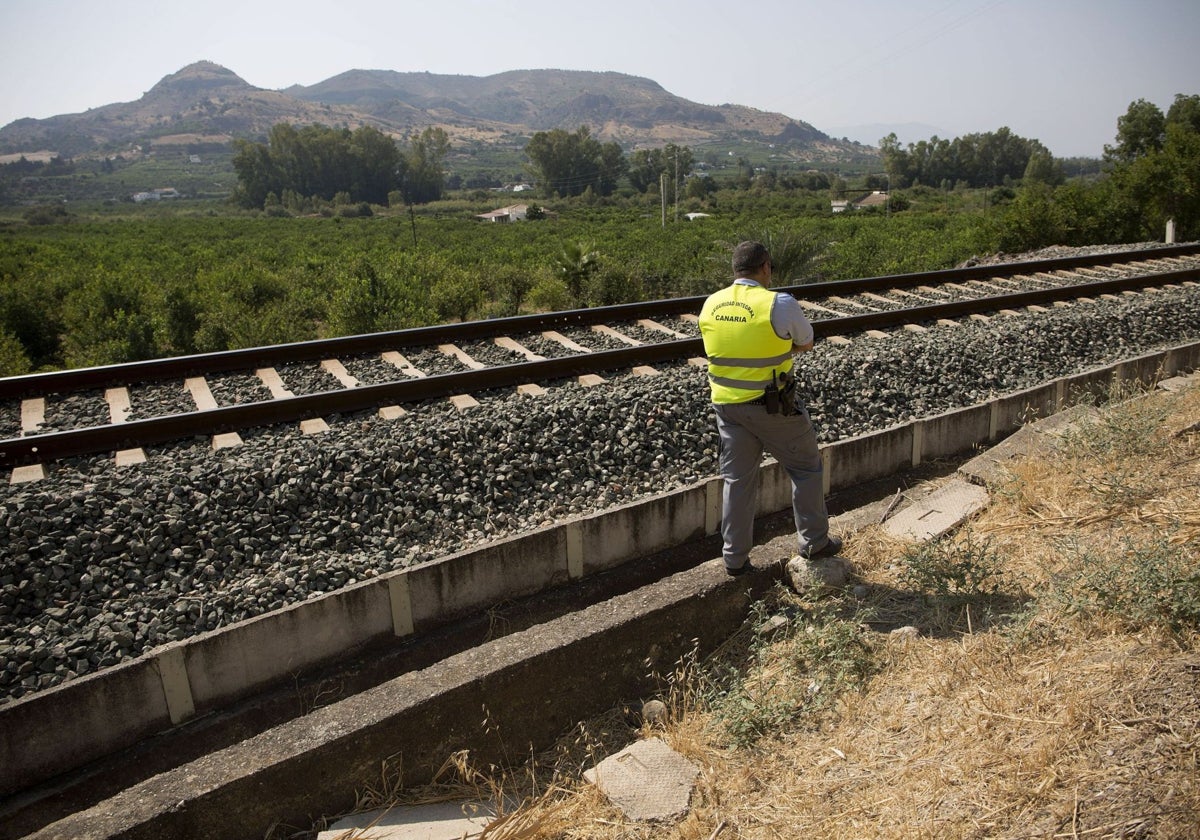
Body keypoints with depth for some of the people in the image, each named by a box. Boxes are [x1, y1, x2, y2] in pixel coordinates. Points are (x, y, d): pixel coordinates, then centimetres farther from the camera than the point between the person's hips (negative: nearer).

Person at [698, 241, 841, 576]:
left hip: (727, 405, 5)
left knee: (737, 479, 14)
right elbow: (806, 343, 0)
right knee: (805, 468, 16)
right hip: (773, 406, -5)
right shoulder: (780, 304, -15)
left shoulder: (710, 305, 1)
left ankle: (734, 557, 19)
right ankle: (814, 541, 27)